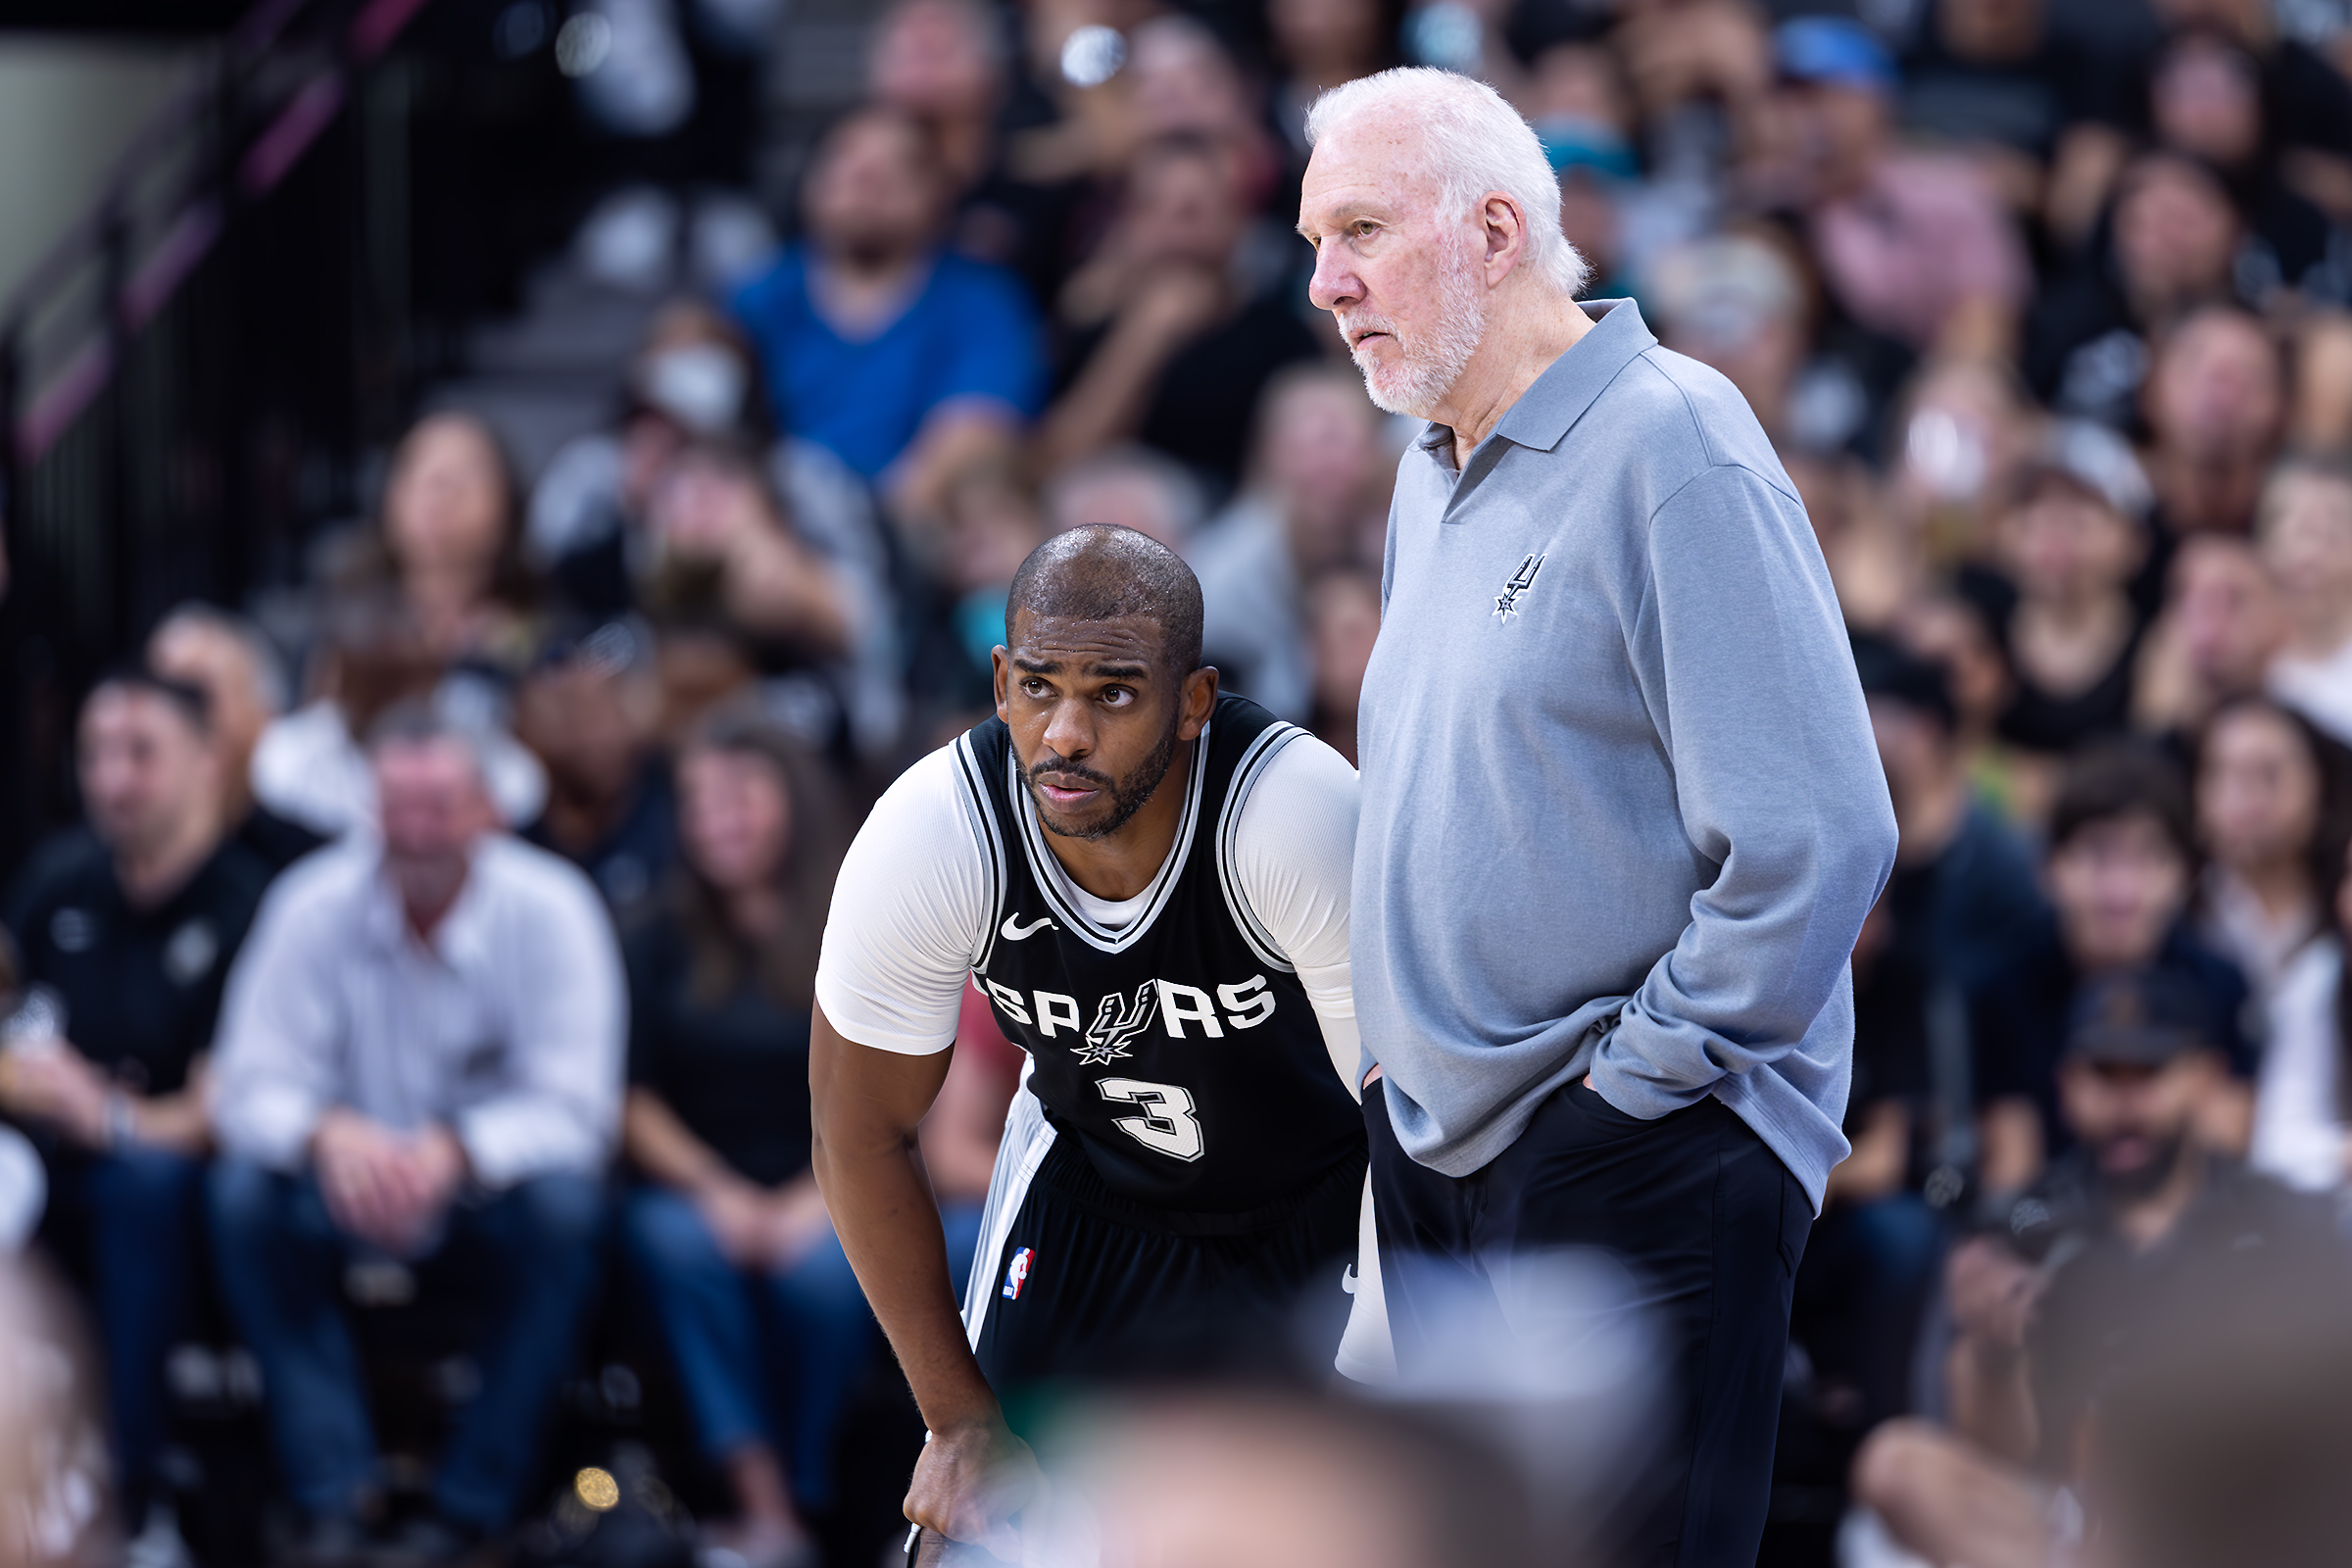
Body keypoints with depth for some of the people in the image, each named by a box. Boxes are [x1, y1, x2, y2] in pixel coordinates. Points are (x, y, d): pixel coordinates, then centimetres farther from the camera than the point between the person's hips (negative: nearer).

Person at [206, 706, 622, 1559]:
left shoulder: (549, 908, -16)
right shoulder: (316, 904, -11)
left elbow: (575, 1106, -22)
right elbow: (252, 1085, -14)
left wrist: (453, 1153, -41)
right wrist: (327, 1133, -38)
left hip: (494, 1196, -1)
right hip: (355, 1200, 1)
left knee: (563, 1202, -33)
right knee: (245, 1190, -27)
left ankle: (471, 1505, -22)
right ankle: (334, 1493, -23)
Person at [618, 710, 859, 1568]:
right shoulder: (665, 941, 12)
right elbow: (633, 1100, 6)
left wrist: (816, 1201, -15)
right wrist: (716, 1192, -11)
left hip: (827, 1199, -1)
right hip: (693, 1184, 2)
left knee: (821, 1273, -34)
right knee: (675, 1242, -33)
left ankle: (802, 1492, -17)